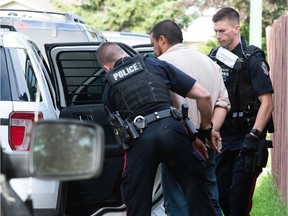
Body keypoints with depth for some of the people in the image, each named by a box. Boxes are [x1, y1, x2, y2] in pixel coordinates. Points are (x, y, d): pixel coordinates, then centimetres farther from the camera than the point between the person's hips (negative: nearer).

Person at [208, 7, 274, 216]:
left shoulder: (252, 59, -10)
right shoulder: (215, 57, 8)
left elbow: (267, 102, -15)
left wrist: (254, 136, -23)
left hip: (246, 138, -6)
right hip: (224, 139, 6)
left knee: (240, 193, -9)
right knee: (221, 192, 8)